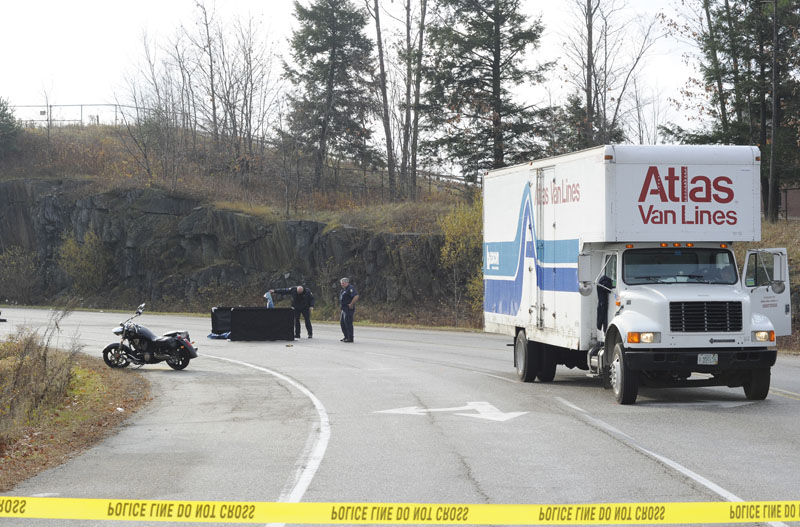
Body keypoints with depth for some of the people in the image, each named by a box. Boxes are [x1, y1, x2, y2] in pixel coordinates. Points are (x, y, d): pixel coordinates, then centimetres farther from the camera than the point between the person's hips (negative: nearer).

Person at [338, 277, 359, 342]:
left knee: (348, 323, -10)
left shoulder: (350, 288, -14)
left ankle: (350, 338, -7)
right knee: (342, 322, 13)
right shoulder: (344, 289, 18)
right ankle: (346, 337, 20)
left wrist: (351, 304, -22)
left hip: (349, 308, -11)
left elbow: (356, 296, -26)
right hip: (344, 309, 11)